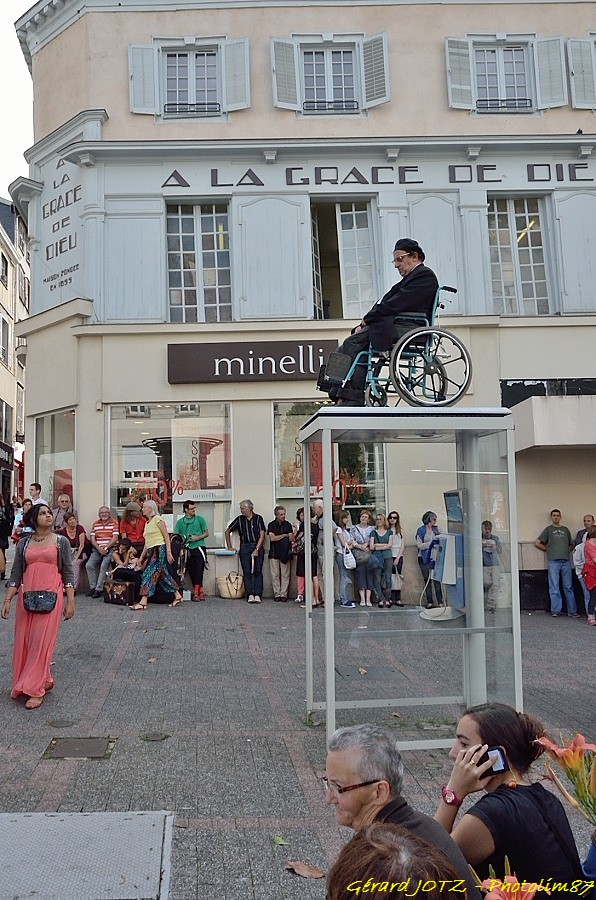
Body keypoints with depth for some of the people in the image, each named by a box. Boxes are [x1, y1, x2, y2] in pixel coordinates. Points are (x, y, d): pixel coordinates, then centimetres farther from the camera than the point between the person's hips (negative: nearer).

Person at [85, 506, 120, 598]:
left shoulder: (114, 523, 1)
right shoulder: (95, 524, 14)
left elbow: (115, 538, -6)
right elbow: (92, 539, 7)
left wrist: (105, 548, -14)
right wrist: (99, 549, -9)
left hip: (110, 549, -4)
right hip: (97, 549, 4)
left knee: (104, 566, -25)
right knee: (89, 565, -14)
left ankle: (99, 589, -21)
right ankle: (92, 587, -3)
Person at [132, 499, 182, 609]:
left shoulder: (157, 519, -5)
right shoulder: (147, 523, 20)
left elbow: (166, 537, -10)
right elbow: (147, 543, 21)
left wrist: (169, 553, -17)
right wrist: (141, 558, 17)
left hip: (159, 549, -9)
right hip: (151, 551, 9)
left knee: (149, 574, -12)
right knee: (163, 575, 10)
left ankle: (143, 602, -15)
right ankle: (177, 596, 19)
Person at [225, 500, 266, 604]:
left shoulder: (258, 518, 2)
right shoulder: (240, 519, 10)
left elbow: (262, 535, -2)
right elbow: (227, 531, 20)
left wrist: (257, 549, -10)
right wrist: (229, 546, 15)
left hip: (257, 547, -2)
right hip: (245, 547, 2)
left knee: (257, 571, -5)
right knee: (247, 572, -3)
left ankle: (257, 594, -6)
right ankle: (250, 595, -2)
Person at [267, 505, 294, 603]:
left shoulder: (288, 525, 8)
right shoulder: (271, 525, 5)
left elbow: (291, 539, -1)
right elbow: (272, 538, -7)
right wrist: (285, 535, -2)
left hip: (285, 553, 1)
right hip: (274, 553, -1)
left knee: (285, 575, -2)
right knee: (275, 575, 0)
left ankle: (284, 595, 2)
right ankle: (277, 594, 6)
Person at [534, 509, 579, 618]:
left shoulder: (565, 529, 20)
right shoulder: (548, 529, 11)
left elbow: (571, 545, 25)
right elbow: (537, 543, 8)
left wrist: (567, 550, 7)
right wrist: (548, 549, 5)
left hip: (566, 561, 3)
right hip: (553, 561, -3)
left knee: (568, 587, 2)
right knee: (554, 587, -2)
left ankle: (572, 611, 5)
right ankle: (556, 611, 0)